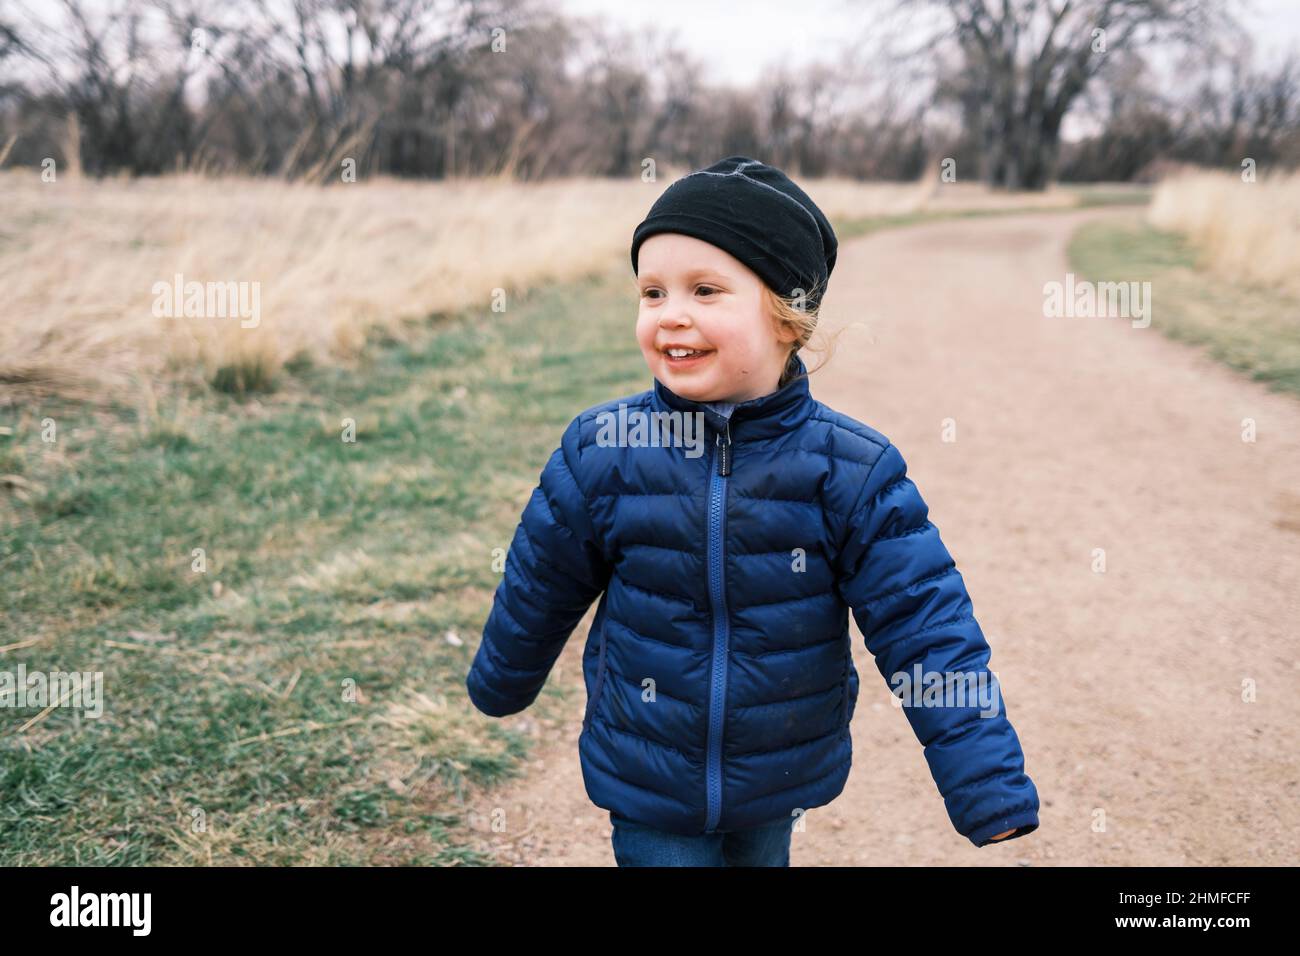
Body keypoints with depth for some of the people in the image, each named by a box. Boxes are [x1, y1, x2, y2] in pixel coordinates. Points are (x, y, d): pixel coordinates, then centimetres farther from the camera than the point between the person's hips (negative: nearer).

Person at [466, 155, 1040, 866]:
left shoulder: (851, 470, -17)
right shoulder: (601, 453, -15)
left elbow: (928, 632, -15)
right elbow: (537, 590, 1)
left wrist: (999, 803, -16)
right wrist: (498, 687, 17)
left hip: (781, 784, 1)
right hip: (646, 787, -1)